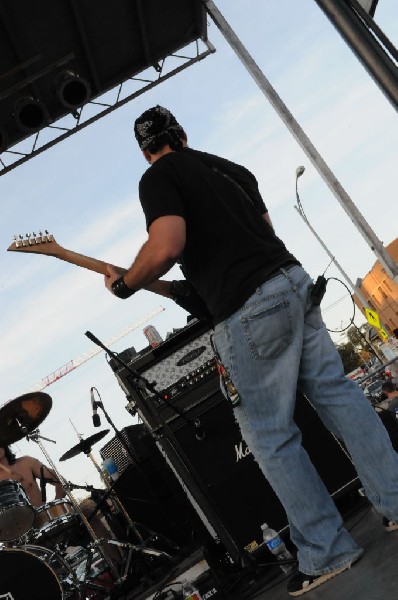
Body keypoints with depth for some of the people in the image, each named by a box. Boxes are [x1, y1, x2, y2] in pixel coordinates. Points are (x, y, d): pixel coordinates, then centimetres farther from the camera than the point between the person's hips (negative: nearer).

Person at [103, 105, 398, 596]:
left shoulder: (157, 178, -2)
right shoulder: (231, 168, 21)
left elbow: (167, 246, -18)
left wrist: (124, 286, -1)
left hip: (246, 312, -8)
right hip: (294, 280, 8)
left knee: (270, 436, 3)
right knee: (336, 392, 14)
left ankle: (327, 553, 11)